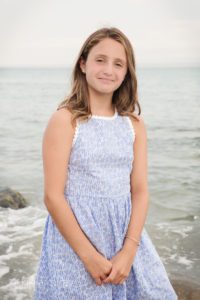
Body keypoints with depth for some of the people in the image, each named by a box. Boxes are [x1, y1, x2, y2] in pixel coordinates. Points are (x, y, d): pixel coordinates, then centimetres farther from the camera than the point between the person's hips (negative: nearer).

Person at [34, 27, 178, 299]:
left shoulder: (134, 124, 4)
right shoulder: (65, 120, -9)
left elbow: (140, 190, 1)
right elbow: (53, 196, -12)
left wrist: (129, 251, -10)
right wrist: (90, 256, -13)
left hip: (126, 234, 4)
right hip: (74, 236, -4)